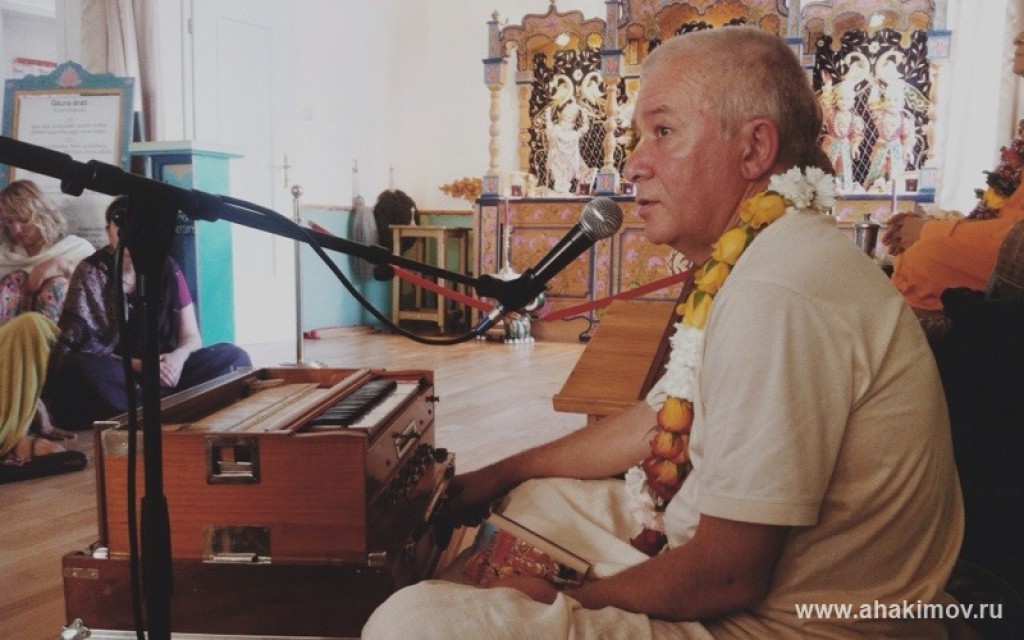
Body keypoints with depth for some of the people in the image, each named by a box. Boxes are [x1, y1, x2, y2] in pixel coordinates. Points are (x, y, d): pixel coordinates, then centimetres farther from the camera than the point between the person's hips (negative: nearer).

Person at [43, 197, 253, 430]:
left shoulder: (166, 269, 6)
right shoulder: (91, 272, 0)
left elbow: (192, 337, 5)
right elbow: (83, 343, -8)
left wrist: (179, 356, -19)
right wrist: (136, 365, -22)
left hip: (165, 371, 3)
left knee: (233, 356, -19)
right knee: (82, 368, -36)